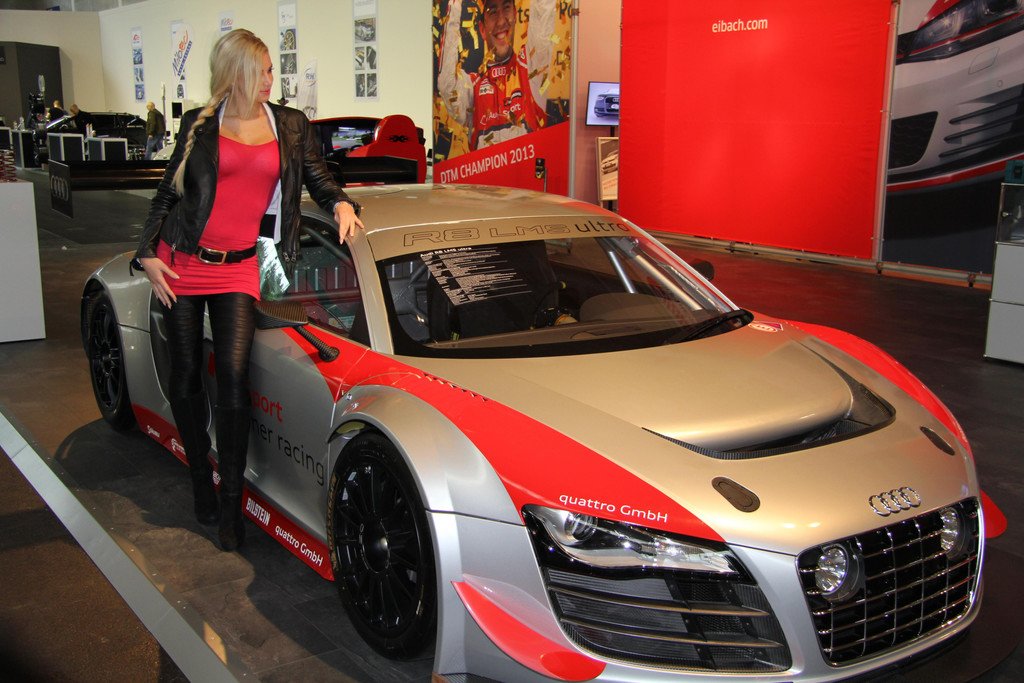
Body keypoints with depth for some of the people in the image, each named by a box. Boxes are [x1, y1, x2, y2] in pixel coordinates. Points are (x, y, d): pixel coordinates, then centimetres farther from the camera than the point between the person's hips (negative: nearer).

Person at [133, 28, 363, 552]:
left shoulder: (291, 126, 9)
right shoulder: (199, 126, 5)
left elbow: (317, 175, 19)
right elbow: (167, 193, 9)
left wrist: (340, 203, -3)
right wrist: (147, 254, -1)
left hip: (237, 271, 0)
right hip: (182, 264, 1)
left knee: (233, 376, -13)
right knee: (186, 376, 6)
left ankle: (231, 500, -4)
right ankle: (201, 480, 25)